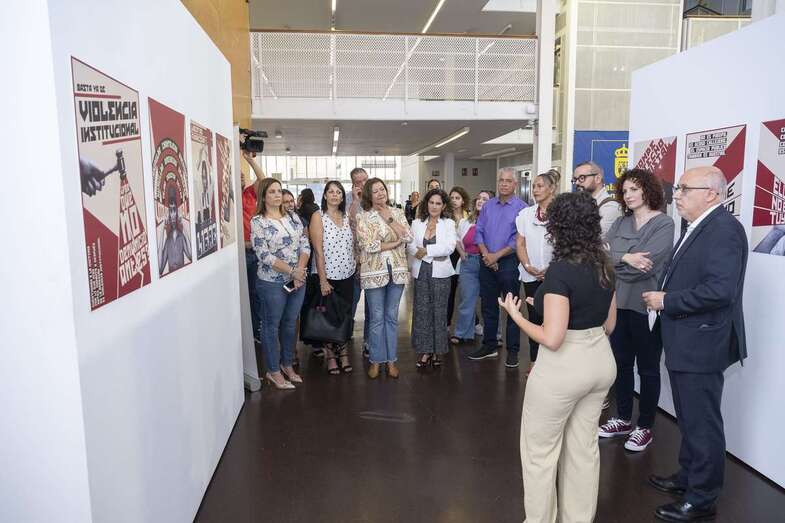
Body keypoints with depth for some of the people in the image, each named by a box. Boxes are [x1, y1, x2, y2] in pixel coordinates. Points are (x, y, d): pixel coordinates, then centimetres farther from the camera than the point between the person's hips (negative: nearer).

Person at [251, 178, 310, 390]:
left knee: (290, 324, 16)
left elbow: (305, 245, 3)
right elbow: (264, 255, -16)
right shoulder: (257, 222, -9)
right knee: (272, 326, 7)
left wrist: (301, 270, -12)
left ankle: (287, 365, 32)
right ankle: (273, 371, 21)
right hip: (272, 283, -5)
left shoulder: (293, 217, 7)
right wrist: (292, 271, -18)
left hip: (298, 281, 5)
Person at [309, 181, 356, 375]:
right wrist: (323, 279, -15)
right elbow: (318, 251, -11)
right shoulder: (318, 217, -7)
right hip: (328, 276, -4)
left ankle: (342, 350, 25)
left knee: (345, 315, 10)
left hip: (348, 275, 4)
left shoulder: (347, 218, 8)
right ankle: (330, 354, 22)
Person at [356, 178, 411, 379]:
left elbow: (408, 237, -5)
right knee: (376, 318, 5)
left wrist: (389, 218, -8)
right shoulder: (363, 217, -3)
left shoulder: (397, 213, 8)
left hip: (397, 270, 3)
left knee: (392, 317, 11)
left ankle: (391, 359, 22)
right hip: (374, 272, -3)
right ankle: (375, 360, 19)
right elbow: (369, 246, -15)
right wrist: (395, 242, -10)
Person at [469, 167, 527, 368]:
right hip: (487, 262, 5)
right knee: (488, 306, 12)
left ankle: (513, 351, 12)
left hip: (509, 262, -5)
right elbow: (478, 231, 7)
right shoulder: (488, 206, 10)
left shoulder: (521, 208, -6)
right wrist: (486, 254, -7)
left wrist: (497, 255, -13)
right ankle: (489, 346, 25)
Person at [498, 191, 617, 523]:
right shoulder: (605, 266, 2)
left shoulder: (560, 270, -22)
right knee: (584, 447, 20)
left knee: (540, 450, 10)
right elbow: (609, 325, 11)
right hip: (601, 361, 8)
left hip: (564, 368, -8)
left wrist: (516, 316, -10)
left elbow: (552, 338, -24)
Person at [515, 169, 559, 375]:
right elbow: (520, 243, 8)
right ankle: (534, 360, 16)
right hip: (531, 275, 3)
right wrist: (527, 266, -5)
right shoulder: (525, 214, 8)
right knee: (534, 316, 7)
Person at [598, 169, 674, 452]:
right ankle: (623, 419, 30)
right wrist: (625, 258, -22)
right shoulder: (621, 222, 8)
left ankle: (644, 427, 22)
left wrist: (613, 263, -8)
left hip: (646, 305, -5)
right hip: (619, 303, 6)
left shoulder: (664, 224, -8)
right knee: (621, 363, 14)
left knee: (647, 369, 9)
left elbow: (645, 265, -20)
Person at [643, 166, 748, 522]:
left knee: (702, 424, 5)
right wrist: (662, 296, 1)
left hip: (701, 345, -10)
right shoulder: (698, 228, 12)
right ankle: (688, 477, 40)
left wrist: (666, 301, -19)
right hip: (684, 343, 10)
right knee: (688, 420, 23)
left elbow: (720, 290, -28)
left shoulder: (724, 229, -19)